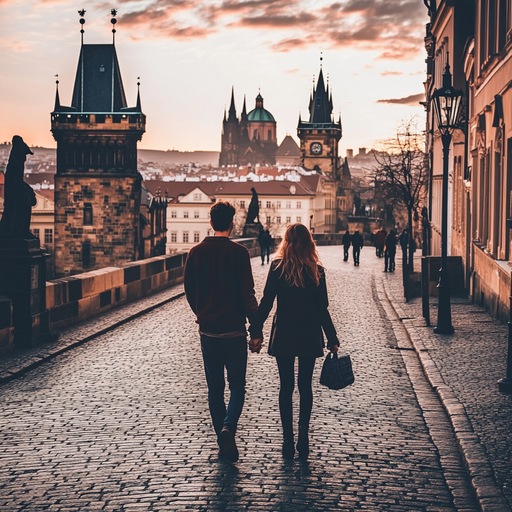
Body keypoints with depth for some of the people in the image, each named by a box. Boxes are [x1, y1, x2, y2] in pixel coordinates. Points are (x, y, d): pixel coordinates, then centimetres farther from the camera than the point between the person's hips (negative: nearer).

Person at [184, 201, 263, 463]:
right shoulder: (238, 252, -10)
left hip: (207, 331, 3)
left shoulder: (196, 252, 1)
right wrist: (256, 331, -8)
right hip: (234, 331, -3)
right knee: (237, 385, 9)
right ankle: (228, 427, -16)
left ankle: (223, 442, 16)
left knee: (214, 388, 13)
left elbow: (189, 291, 8)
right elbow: (247, 296, -13)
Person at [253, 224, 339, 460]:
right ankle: (304, 436, 3)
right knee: (305, 386, 12)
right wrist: (332, 339, 6)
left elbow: (266, 302, -9)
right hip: (309, 336, 1)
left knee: (286, 387, 7)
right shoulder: (316, 271, -3)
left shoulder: (278, 267, -7)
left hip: (283, 335, -1)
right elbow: (322, 310, -2)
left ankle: (288, 440, 6)